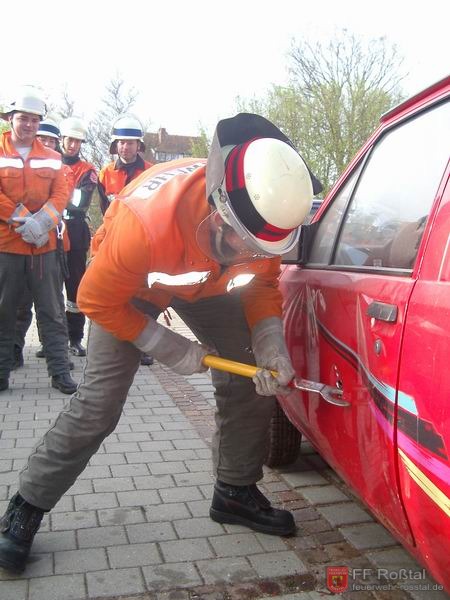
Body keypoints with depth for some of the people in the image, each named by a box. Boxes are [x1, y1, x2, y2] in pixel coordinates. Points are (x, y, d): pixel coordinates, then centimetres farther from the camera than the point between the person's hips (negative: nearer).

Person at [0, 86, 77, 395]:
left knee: (52, 311, 4)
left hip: (44, 245, 2)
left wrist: (41, 222, -15)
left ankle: (60, 370, 10)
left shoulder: (52, 158, 10)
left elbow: (61, 194, 1)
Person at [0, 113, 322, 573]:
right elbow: (96, 301, -26)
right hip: (130, 285, -4)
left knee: (251, 383, -3)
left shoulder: (267, 214, -27)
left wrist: (270, 344, -26)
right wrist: (169, 349, -24)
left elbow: (263, 283, -9)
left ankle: (235, 493, 17)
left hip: (208, 285, 5)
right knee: (98, 403, -11)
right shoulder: (146, 221, -43)